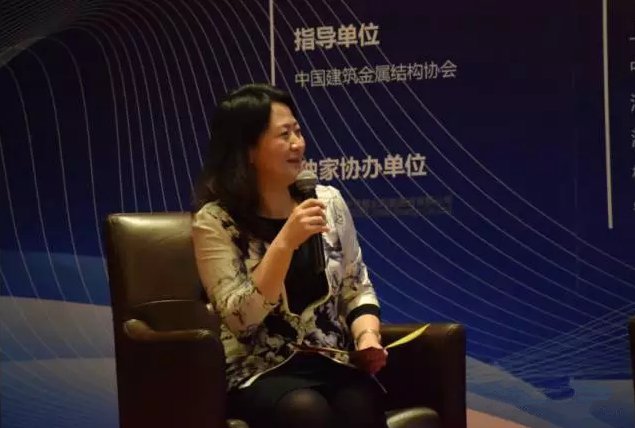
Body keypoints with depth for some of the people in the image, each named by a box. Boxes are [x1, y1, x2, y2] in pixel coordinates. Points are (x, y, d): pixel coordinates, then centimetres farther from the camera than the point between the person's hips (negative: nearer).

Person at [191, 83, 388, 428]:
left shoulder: (328, 201, 7)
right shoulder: (215, 220, -6)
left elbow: (357, 288, 13)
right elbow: (240, 318, -14)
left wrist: (367, 336, -7)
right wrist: (285, 242, -22)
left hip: (335, 362, 3)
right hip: (262, 372, -3)